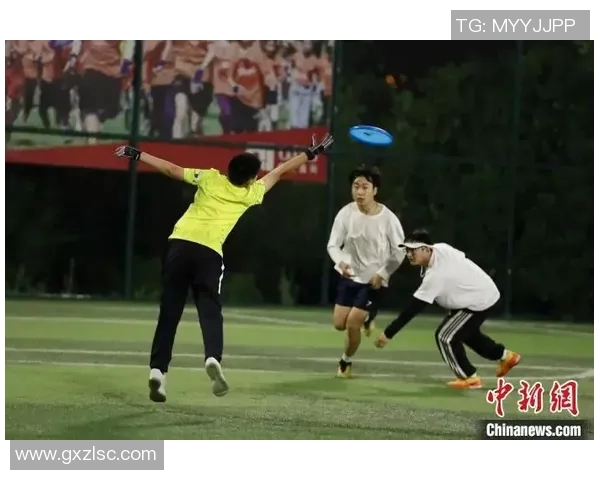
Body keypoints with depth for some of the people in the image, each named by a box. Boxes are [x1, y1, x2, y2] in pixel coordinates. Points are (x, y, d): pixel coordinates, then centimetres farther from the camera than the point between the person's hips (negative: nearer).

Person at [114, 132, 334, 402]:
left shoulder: (210, 179, 11)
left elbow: (171, 170, 10)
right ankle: (213, 358, -27)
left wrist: (137, 155, 18)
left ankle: (158, 369, -2)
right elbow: (279, 172, 22)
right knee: (210, 311, 1)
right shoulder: (250, 194, 11)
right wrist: (311, 153, 32)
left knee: (169, 314, 5)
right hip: (209, 253, -2)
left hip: (180, 244, 2)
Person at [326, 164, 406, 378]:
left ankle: (346, 361, 21)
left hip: (374, 280, -3)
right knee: (339, 324, 5)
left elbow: (399, 251, -8)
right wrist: (341, 262, -32)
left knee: (352, 324, -8)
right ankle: (365, 318, 39)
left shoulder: (388, 218, -20)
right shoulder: (346, 213, -16)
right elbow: (333, 244, -12)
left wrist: (382, 274, -14)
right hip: (349, 275, 3)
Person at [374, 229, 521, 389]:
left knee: (445, 336, -9)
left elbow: (412, 309, -31)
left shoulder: (434, 276, -33)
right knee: (466, 331, 29)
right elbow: (462, 257, 9)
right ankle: (505, 356, 44)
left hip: (478, 301, -10)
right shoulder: (440, 248, -11)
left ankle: (470, 378, 5)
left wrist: (388, 333, -27)